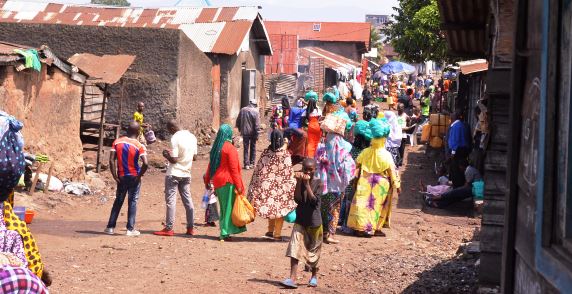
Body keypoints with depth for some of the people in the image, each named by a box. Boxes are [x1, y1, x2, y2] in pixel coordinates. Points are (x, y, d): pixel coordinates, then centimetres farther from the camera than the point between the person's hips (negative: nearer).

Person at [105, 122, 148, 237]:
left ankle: (110, 227, 16)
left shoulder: (117, 142, -2)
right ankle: (130, 229, 4)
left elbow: (111, 160, -8)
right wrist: (139, 175, -9)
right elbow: (145, 163, -22)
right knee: (132, 202, 4)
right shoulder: (139, 146, -11)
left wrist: (114, 175, -3)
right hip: (134, 177, -3)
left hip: (121, 177, 3)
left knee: (118, 201, 14)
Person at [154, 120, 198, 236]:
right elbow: (194, 157, 12)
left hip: (174, 174, -7)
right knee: (187, 200, 11)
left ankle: (169, 228, -2)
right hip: (186, 174, 7)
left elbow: (173, 160, -18)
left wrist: (166, 155, 0)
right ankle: (191, 228, 13)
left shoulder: (175, 138, -16)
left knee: (171, 200, -2)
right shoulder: (192, 137, 6)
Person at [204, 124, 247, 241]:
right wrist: (238, 185, -12)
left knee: (224, 207, 16)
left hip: (217, 181, 7)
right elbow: (234, 169, -15)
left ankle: (225, 231, 21)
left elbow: (210, 165, 17)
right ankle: (225, 232, -4)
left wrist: (207, 180, 27)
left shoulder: (216, 147, 9)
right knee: (229, 206, -2)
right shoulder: (229, 148, -13)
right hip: (228, 181, -7)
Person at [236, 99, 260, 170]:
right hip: (252, 132, -2)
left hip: (245, 132, 2)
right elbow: (257, 124, -14)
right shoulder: (255, 111, -12)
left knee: (246, 148, 7)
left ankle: (246, 164, 2)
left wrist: (240, 129, 20)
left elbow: (238, 121, 9)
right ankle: (252, 163, 16)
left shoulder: (242, 110, 1)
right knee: (253, 148, 12)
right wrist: (257, 134, -9)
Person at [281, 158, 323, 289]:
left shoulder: (318, 182, -7)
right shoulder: (300, 181, -1)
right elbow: (297, 199, -11)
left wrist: (307, 184, -23)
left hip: (314, 222, -2)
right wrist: (299, 183, -18)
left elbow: (314, 201, -18)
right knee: (295, 249, -11)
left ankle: (314, 276, 32)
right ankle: (293, 278, -14)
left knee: (314, 249, 12)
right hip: (300, 220, 2)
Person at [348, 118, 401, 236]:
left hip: (366, 183, 2)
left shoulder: (365, 152, -7)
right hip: (381, 185, -2)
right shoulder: (386, 155, -14)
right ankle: (375, 228, 12)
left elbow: (357, 166, 1)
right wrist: (397, 185, -2)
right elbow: (392, 171, -10)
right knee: (377, 205, 8)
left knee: (363, 203, 6)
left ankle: (360, 227, 6)